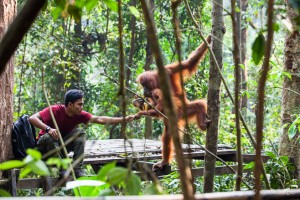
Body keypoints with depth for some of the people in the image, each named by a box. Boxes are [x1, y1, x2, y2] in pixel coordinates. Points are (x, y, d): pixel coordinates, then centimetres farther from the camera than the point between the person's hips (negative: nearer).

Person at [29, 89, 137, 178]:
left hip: (60, 146, 5)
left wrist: (124, 119, -19)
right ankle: (62, 169, -31)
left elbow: (99, 119, -13)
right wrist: (48, 129, -47)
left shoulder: (79, 114, -10)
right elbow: (32, 118, -33)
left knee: (80, 132, -17)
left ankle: (77, 169, -22)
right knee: (50, 136, -38)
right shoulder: (55, 110, -25)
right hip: (45, 145, -5)